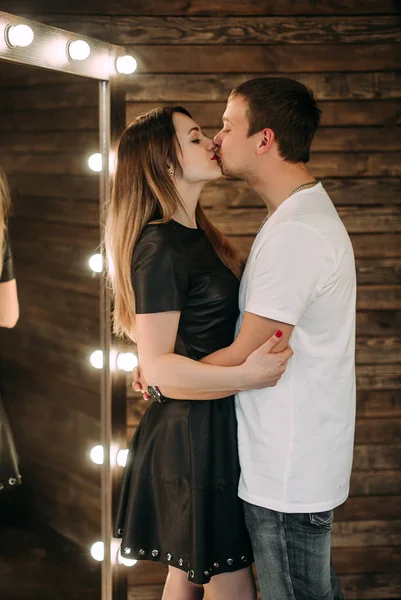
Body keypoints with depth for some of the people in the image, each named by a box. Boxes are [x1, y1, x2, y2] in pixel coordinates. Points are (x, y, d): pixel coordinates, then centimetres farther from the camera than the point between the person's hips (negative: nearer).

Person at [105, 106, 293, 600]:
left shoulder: (193, 233, 10)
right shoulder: (160, 248, -20)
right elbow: (156, 364, -23)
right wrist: (246, 375, -31)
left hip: (211, 423, 10)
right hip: (196, 429, -10)